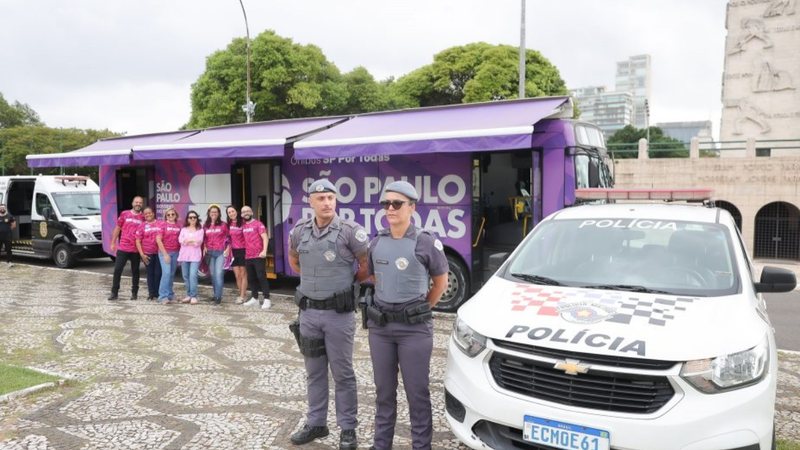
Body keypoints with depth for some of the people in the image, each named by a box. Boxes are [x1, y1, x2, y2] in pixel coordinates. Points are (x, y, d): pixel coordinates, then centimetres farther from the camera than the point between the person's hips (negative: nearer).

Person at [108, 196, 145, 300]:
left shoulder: (143, 217, 2)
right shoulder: (124, 214, 3)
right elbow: (117, 228, 8)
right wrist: (113, 243, 5)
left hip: (136, 250, 0)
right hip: (123, 248, 0)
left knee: (135, 272, 10)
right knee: (117, 270, -1)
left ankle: (134, 293, 19)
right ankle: (114, 293, 8)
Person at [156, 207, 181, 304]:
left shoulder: (178, 226, 9)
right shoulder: (163, 224, -3)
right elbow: (158, 240, -7)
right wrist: (165, 254, -11)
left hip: (175, 253, 4)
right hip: (164, 252, -4)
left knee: (172, 274, 9)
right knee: (166, 273, -14)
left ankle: (170, 295, 18)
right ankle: (163, 296, -10)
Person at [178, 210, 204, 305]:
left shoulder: (200, 229, 8)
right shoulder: (183, 229, 15)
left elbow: (199, 242, -6)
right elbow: (180, 240, -2)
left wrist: (187, 240, -5)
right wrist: (194, 240, -10)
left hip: (195, 255, -3)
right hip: (184, 255, 3)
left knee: (193, 275, -14)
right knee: (185, 276, 5)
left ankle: (193, 296, -10)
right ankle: (188, 295, 15)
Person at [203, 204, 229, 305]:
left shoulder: (223, 224, 1)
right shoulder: (205, 225, 10)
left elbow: (228, 237, 4)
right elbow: (204, 239, 17)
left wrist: (228, 249, -5)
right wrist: (204, 247, 2)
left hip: (221, 252, -4)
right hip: (210, 252, 4)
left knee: (219, 274, -14)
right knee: (212, 274, 7)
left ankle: (218, 296, -12)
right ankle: (216, 294, 19)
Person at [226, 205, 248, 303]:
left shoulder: (242, 223, -9)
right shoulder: (229, 225, 6)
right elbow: (229, 238, 16)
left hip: (243, 250, -5)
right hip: (234, 251, 5)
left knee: (243, 274, 0)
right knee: (237, 275, 7)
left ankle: (242, 296, 3)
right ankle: (243, 294, 18)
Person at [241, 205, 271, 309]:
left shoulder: (258, 224, -4)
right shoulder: (243, 226, 13)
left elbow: (265, 237, -11)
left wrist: (264, 251, -22)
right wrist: (243, 253, 14)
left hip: (258, 256, -7)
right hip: (247, 257, 7)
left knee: (261, 277, -8)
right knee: (251, 278, 11)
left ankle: (267, 300, -6)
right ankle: (255, 299, 21)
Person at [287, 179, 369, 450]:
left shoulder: (350, 231, -12)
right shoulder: (299, 232, 2)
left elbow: (368, 266, -5)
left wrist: (346, 282, 5)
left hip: (338, 313, -4)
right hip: (308, 311, 5)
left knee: (342, 373, 5)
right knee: (314, 372, 15)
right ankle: (316, 423, 30)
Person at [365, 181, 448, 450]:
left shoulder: (426, 242, -7)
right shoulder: (376, 243, 5)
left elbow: (441, 282, 3)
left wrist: (422, 309, 4)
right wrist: (380, 306, 11)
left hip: (415, 328, -4)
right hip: (380, 326, 4)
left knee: (417, 392, 4)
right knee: (384, 390, 15)